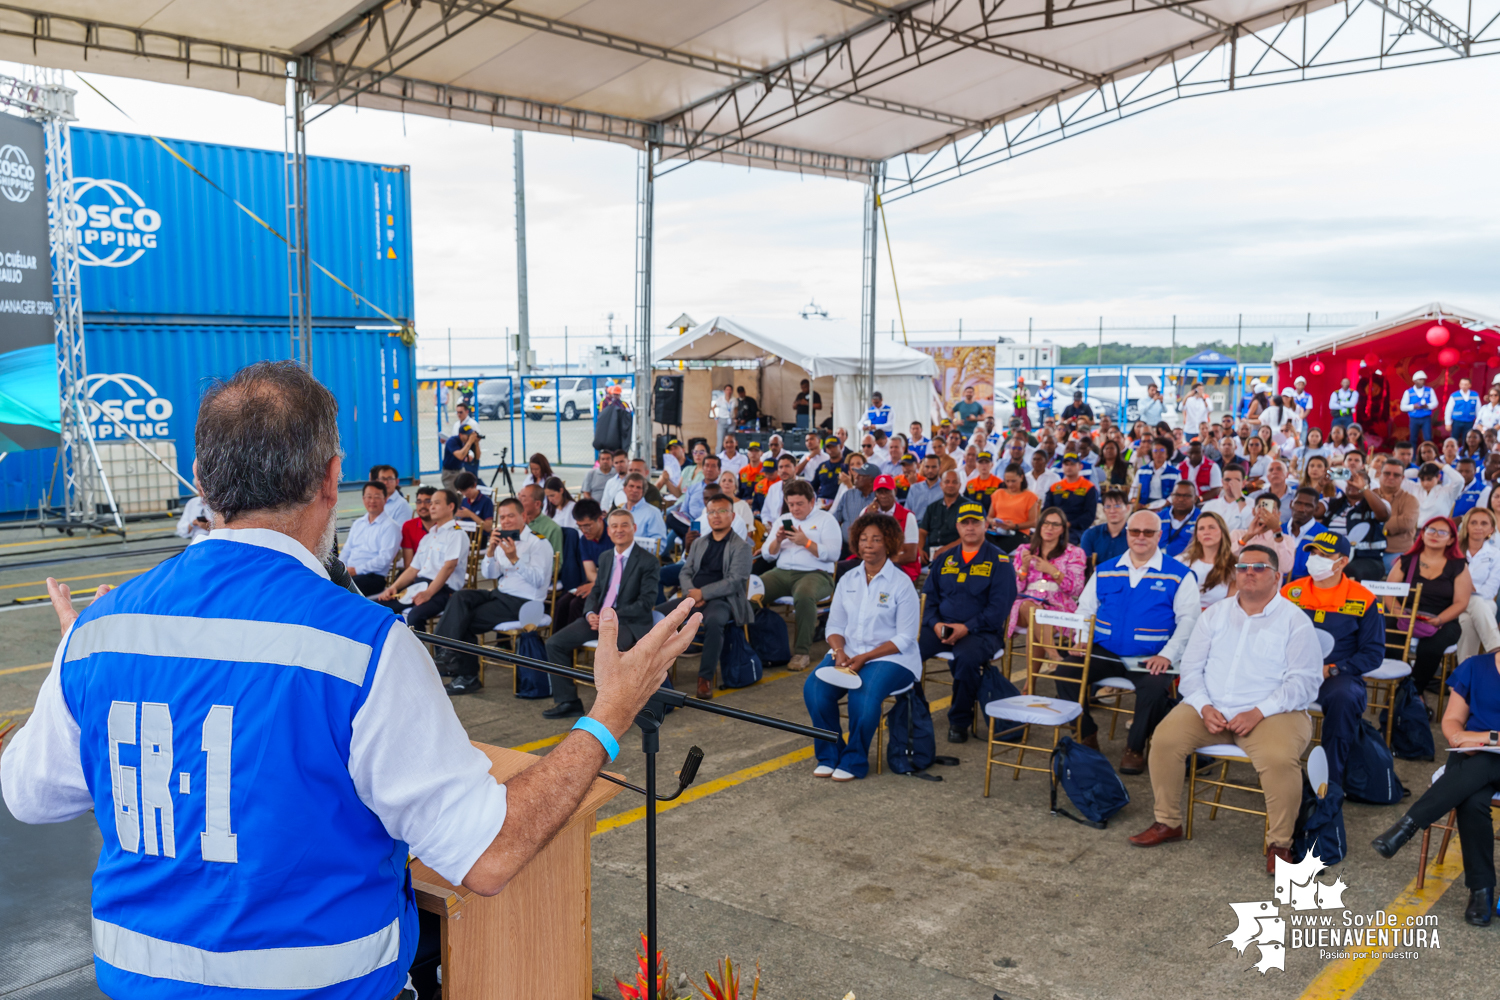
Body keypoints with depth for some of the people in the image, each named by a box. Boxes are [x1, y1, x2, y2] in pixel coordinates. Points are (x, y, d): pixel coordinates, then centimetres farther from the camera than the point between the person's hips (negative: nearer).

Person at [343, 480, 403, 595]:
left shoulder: (390, 526, -2)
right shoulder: (357, 524, 23)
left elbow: (385, 558, -11)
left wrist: (356, 570, -14)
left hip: (373, 576, -6)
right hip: (348, 572, 7)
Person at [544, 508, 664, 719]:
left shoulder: (648, 562, -7)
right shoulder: (605, 557, 16)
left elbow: (646, 603, -12)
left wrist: (611, 616, -17)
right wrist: (590, 613, -4)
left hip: (630, 623, -7)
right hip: (600, 618, 7)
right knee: (555, 643, -6)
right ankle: (567, 701, 3)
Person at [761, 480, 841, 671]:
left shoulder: (825, 519, 6)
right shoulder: (784, 519, 21)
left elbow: (833, 554, -7)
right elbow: (767, 554, 17)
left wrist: (806, 542, -15)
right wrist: (777, 540, -3)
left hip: (815, 574, -5)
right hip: (782, 573, 5)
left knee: (803, 595, -39)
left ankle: (801, 652, -27)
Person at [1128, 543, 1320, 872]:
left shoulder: (1295, 621, 2)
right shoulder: (1214, 615, 14)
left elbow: (1303, 681, -6)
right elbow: (1191, 668, 10)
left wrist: (1257, 713, -18)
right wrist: (1204, 707, -8)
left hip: (1271, 712, -3)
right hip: (1211, 709, 4)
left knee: (1279, 758, -32)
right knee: (1165, 738, -19)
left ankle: (1280, 843, -11)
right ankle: (1167, 822, -2)